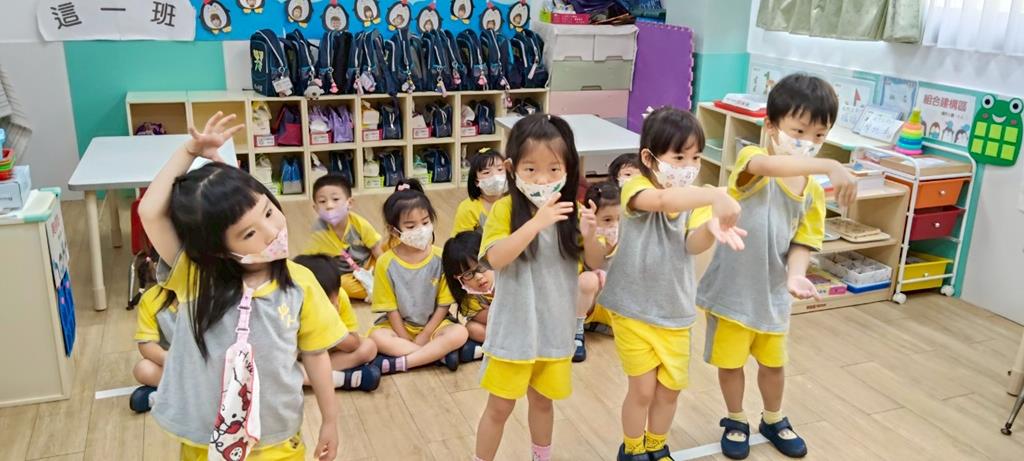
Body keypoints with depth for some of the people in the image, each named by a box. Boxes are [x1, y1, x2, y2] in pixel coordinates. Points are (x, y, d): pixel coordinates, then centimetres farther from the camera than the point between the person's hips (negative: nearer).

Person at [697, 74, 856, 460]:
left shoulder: (813, 191, -2)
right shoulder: (751, 159, -19)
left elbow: (802, 242, -3)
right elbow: (773, 166, -44)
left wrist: (795, 275, -24)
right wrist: (829, 166, -57)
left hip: (773, 294, 5)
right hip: (732, 289, -4)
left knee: (773, 363, 23)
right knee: (730, 363, 14)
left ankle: (774, 420, 48)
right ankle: (736, 422, 39)